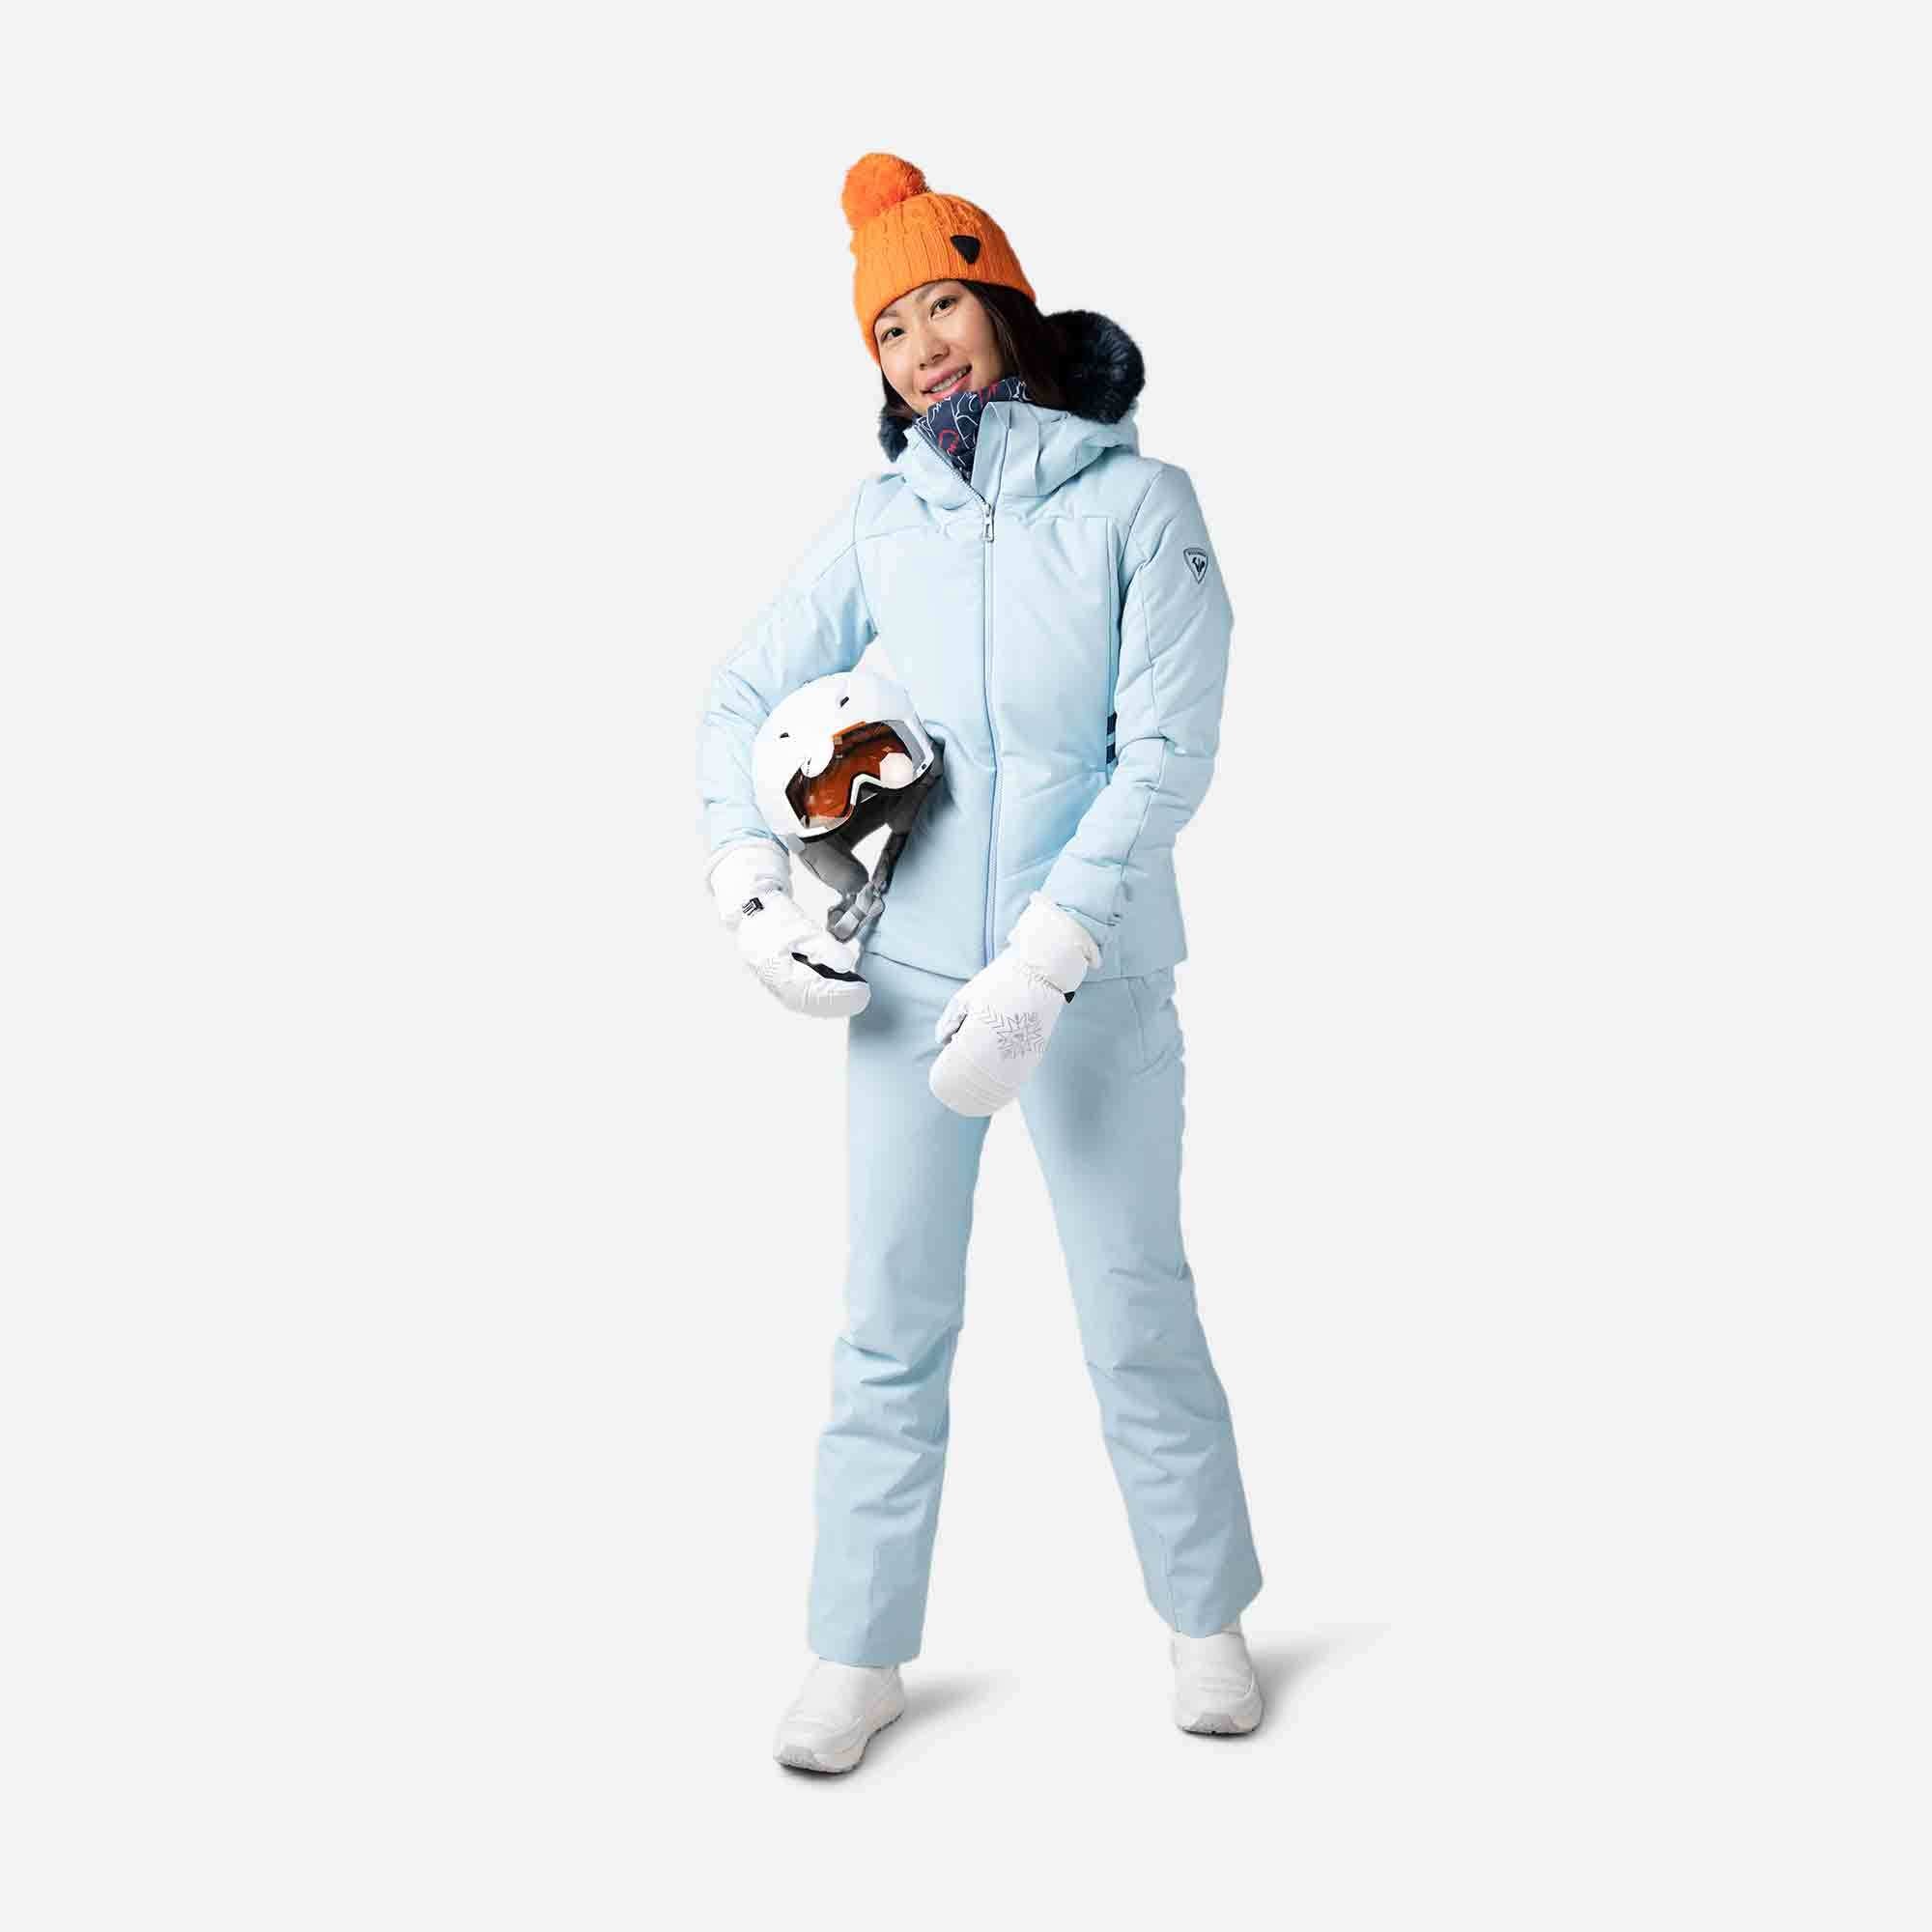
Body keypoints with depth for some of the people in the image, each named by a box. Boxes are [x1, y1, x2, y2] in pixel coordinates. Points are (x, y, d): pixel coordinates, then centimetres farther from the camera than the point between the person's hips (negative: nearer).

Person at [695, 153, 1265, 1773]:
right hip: (909, 971, 2)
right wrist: (748, 882, -3)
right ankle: (859, 1657, 19)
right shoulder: (883, 520, 5)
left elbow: (1165, 759, -11)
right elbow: (743, 697, 13)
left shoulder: (1138, 501, -4)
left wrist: (1038, 969, -18)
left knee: (1139, 1308, 6)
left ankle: (1207, 1618, 27)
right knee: (893, 1320, 6)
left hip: (1095, 973, -2)